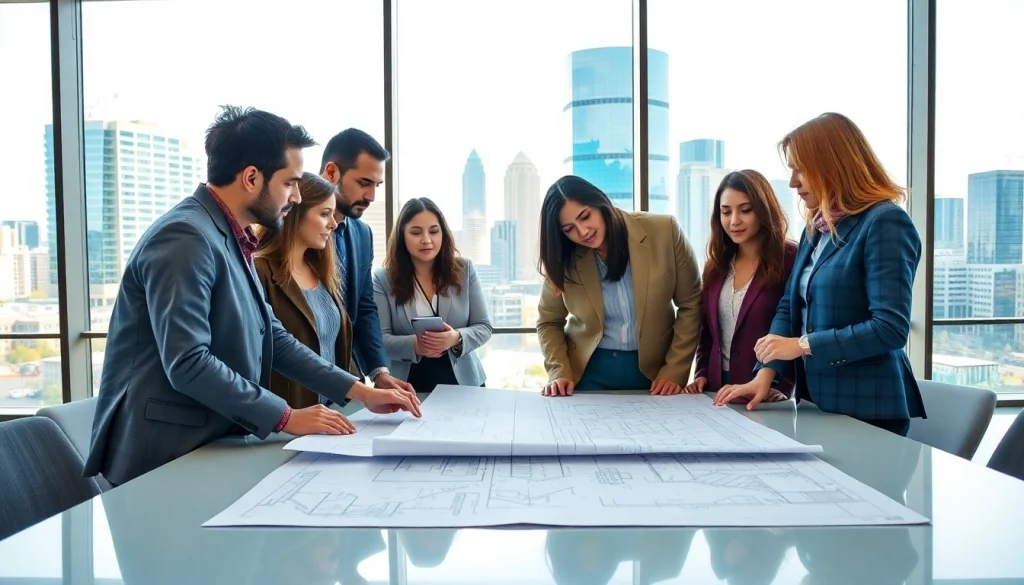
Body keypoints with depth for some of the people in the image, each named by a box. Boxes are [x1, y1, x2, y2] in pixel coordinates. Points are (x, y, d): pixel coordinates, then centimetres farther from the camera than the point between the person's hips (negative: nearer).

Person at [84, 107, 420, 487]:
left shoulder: (231, 239, 10)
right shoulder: (186, 237, -19)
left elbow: (272, 338, 11)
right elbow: (186, 364, -26)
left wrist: (359, 391, 5)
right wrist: (286, 417, -19)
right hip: (164, 457, -8)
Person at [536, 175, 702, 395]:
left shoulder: (663, 231, -14)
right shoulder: (563, 258, -9)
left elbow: (690, 305, -6)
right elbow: (549, 322, 3)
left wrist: (674, 371, -10)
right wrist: (559, 373, -12)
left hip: (653, 371, 0)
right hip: (587, 372, 1)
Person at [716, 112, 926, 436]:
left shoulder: (885, 223, -15)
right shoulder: (817, 227, 10)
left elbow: (890, 328, -22)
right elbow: (790, 307, 8)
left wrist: (802, 345, -18)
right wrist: (765, 374, -3)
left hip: (867, 408, -8)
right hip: (817, 401, 8)